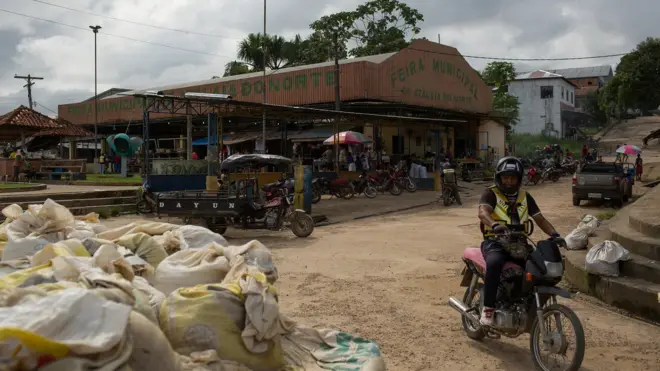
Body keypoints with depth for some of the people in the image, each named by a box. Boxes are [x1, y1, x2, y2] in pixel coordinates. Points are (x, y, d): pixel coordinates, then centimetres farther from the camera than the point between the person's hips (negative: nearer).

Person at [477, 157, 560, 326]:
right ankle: (488, 308, -25)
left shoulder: (525, 197, 17)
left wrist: (554, 234, -5)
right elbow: (482, 212, -20)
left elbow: (540, 218, 15)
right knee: (494, 263, -37)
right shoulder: (491, 194, 0)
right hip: (495, 242, -5)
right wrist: (494, 225, -42)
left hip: (519, 243, 5)